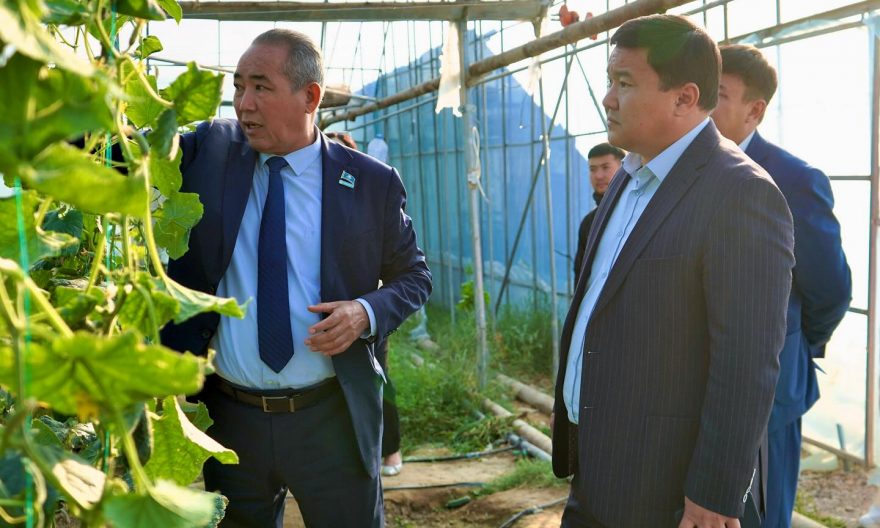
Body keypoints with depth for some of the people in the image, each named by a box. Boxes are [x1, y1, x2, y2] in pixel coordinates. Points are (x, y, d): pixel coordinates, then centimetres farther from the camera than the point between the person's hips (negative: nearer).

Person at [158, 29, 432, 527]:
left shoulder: (372, 182, -5)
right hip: (229, 416, 2)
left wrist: (367, 313, -15)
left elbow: (414, 275, 3)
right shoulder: (211, 150, 1)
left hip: (332, 417, -2)